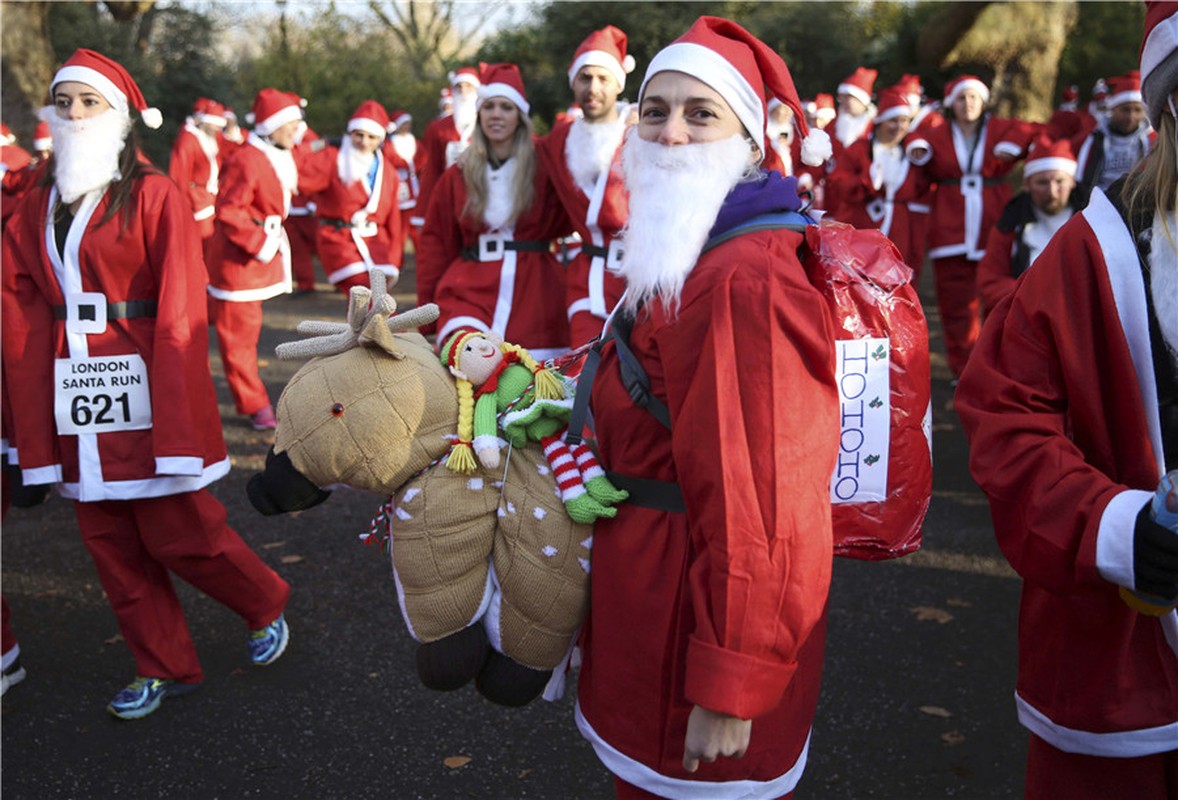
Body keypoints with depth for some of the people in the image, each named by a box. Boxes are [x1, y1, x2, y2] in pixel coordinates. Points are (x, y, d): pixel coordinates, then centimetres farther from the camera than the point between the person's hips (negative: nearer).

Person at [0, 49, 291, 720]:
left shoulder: (155, 197, -6)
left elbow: (181, 312, -12)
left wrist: (178, 425, -17)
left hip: (144, 388, -6)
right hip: (74, 391, 6)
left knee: (175, 530, -1)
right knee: (109, 540, 10)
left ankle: (267, 604, 26)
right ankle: (165, 667, 25)